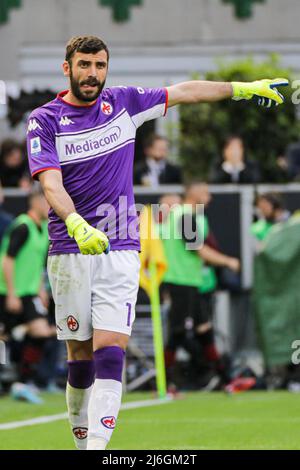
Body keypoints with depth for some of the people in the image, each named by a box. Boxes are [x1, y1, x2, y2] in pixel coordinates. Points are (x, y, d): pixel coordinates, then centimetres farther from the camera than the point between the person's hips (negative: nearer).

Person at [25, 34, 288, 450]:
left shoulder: (123, 103, 9)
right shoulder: (45, 120, -2)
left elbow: (184, 92, 22)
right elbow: (50, 182, -16)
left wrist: (245, 88, 27)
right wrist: (77, 225, -34)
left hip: (120, 250, 1)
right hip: (69, 253, -1)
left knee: (110, 351, -13)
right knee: (80, 357, 3)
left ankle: (98, 445, -22)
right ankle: (82, 439, 19)